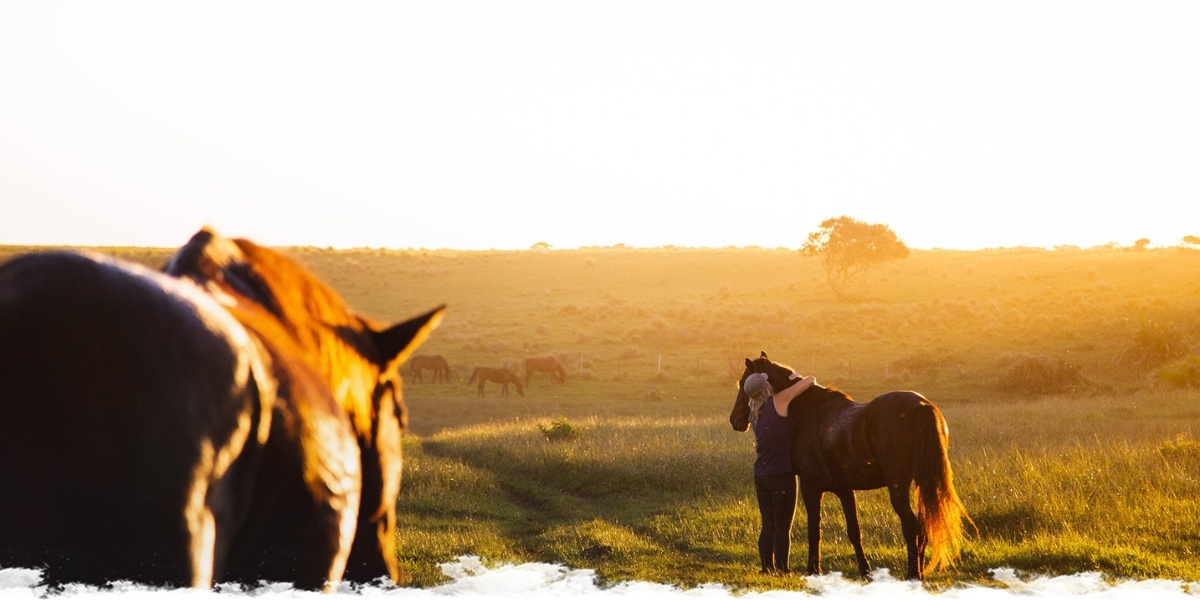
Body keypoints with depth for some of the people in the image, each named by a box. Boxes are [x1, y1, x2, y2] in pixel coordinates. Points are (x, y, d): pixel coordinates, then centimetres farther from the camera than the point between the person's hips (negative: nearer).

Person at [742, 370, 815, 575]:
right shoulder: (780, 401, -12)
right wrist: (800, 380, 15)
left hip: (760, 475, 6)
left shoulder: (755, 412, 8)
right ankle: (782, 568, -1)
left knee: (768, 525, 12)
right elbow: (810, 380, -8)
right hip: (782, 474, -6)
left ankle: (767, 567, 12)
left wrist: (789, 380, 17)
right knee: (783, 526, -1)